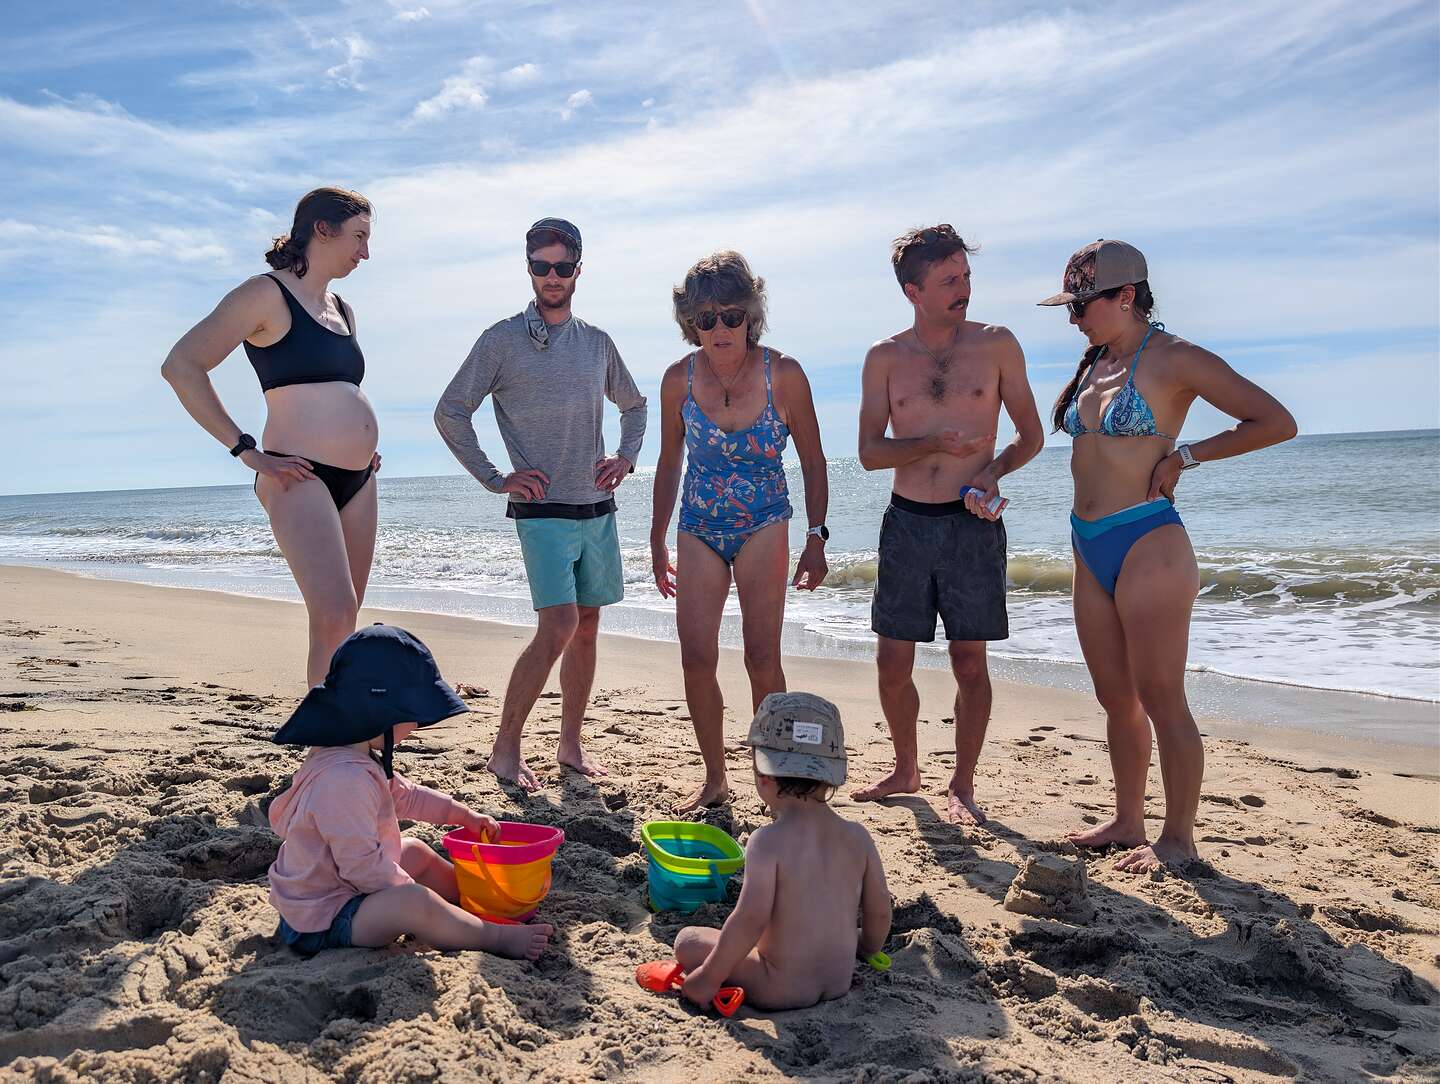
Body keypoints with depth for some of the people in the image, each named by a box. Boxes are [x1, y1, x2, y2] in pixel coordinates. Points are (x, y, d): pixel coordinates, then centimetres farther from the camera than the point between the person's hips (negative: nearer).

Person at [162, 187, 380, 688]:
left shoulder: (342, 311, 20)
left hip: (357, 479, 8)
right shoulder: (268, 294, -5)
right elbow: (180, 367, -12)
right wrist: (247, 452, -15)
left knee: (342, 623, 9)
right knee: (333, 619, -20)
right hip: (300, 479, -8)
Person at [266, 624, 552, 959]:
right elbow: (361, 866, -30)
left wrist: (463, 814, 20)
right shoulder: (346, 780, -31)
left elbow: (405, 796, 21)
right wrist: (411, 892, -17)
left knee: (416, 852, 23)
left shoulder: (359, 758, 4)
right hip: (323, 920, -11)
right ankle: (499, 938, -17)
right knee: (415, 903, -31)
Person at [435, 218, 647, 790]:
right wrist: (495, 479, -7)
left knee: (586, 628, 8)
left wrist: (626, 458, 11)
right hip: (543, 511, -5)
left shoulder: (597, 342, 12)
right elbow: (450, 413, -2)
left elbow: (634, 405, 27)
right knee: (558, 627, -15)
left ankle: (570, 743, 21)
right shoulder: (503, 340, -3)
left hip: (598, 508, 5)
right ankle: (505, 747, -1)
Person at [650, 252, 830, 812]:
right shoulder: (679, 379, -4)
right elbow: (669, 464, 7)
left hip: (764, 525, -2)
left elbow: (812, 460, -1)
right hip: (699, 529, 2)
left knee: (762, 657, -8)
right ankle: (715, 778, 16)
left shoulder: (783, 374, -10)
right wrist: (657, 543, 10)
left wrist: (816, 538, -5)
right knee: (696, 660, -2)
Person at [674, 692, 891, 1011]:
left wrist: (709, 977, -15)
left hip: (781, 992, -6)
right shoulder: (857, 837, -4)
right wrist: (865, 949, 25)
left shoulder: (767, 841, -20)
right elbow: (879, 908, 4)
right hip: (840, 983, 6)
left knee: (688, 940, 7)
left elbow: (752, 917, -26)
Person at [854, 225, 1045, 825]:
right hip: (907, 523, 2)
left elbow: (1031, 434, 5)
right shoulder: (885, 358, 3)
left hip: (972, 526, -1)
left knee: (970, 663, 2)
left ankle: (962, 786, 18)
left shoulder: (996, 345, 1)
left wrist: (993, 469, -14)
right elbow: (870, 451, 0)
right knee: (892, 663, 6)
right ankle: (906, 770, 28)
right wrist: (935, 444, -16)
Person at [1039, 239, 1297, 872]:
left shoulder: (1173, 359, -8)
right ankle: (1127, 821, 26)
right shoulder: (1094, 363, 13)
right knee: (1115, 699, 14)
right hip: (1090, 549, 8)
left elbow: (1277, 423, -8)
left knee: (1160, 700, 0)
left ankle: (1178, 838, 12)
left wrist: (1185, 456, -9)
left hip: (1147, 546, -8)